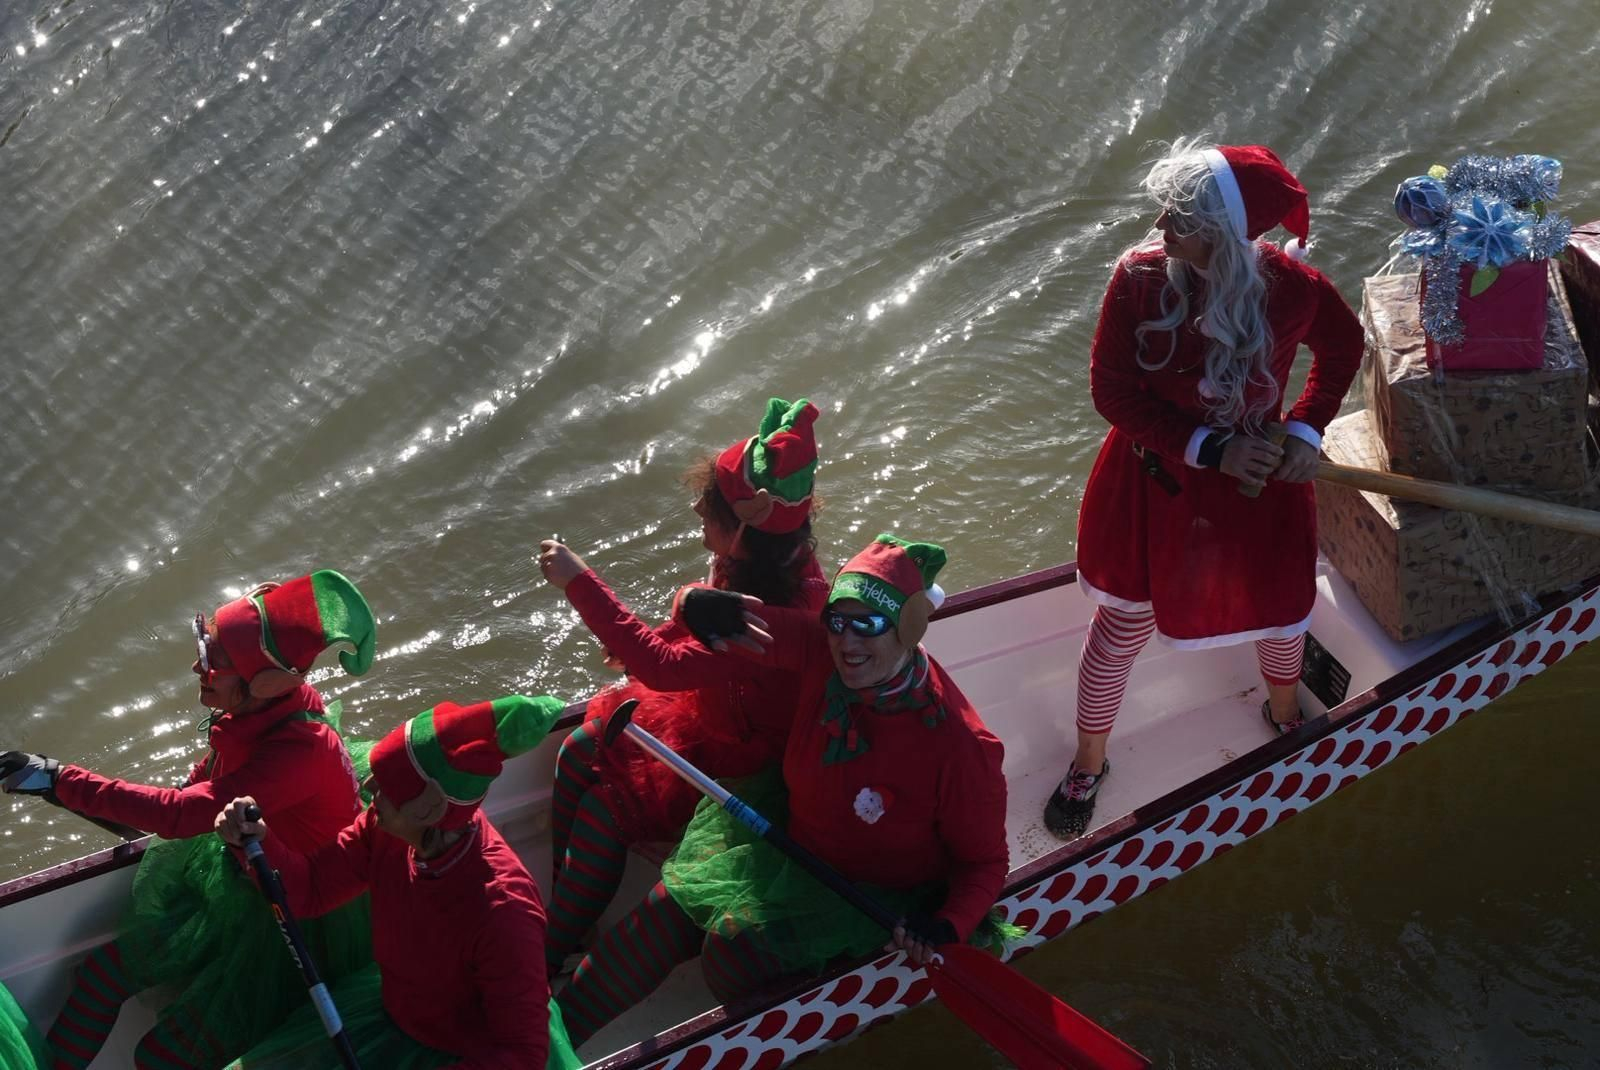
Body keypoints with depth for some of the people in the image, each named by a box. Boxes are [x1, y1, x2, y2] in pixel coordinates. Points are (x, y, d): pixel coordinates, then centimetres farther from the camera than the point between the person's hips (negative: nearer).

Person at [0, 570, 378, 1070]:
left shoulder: (302, 749, -34)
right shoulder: (252, 715, -8)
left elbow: (182, 813, -35)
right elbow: (202, 784, 14)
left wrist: (61, 780, -31)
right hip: (238, 884, 8)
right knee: (101, 971, 7)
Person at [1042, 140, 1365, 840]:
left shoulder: (1291, 289, -21)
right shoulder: (1139, 277, -23)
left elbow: (1343, 347, 2)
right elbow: (1113, 392, -19)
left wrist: (1307, 430, -10)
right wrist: (1211, 450, -24)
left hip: (1258, 484, 1)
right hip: (1152, 484, -1)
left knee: (1279, 611, 22)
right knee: (1121, 627, 13)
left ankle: (1284, 715, 59)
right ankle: (1088, 764, 38)